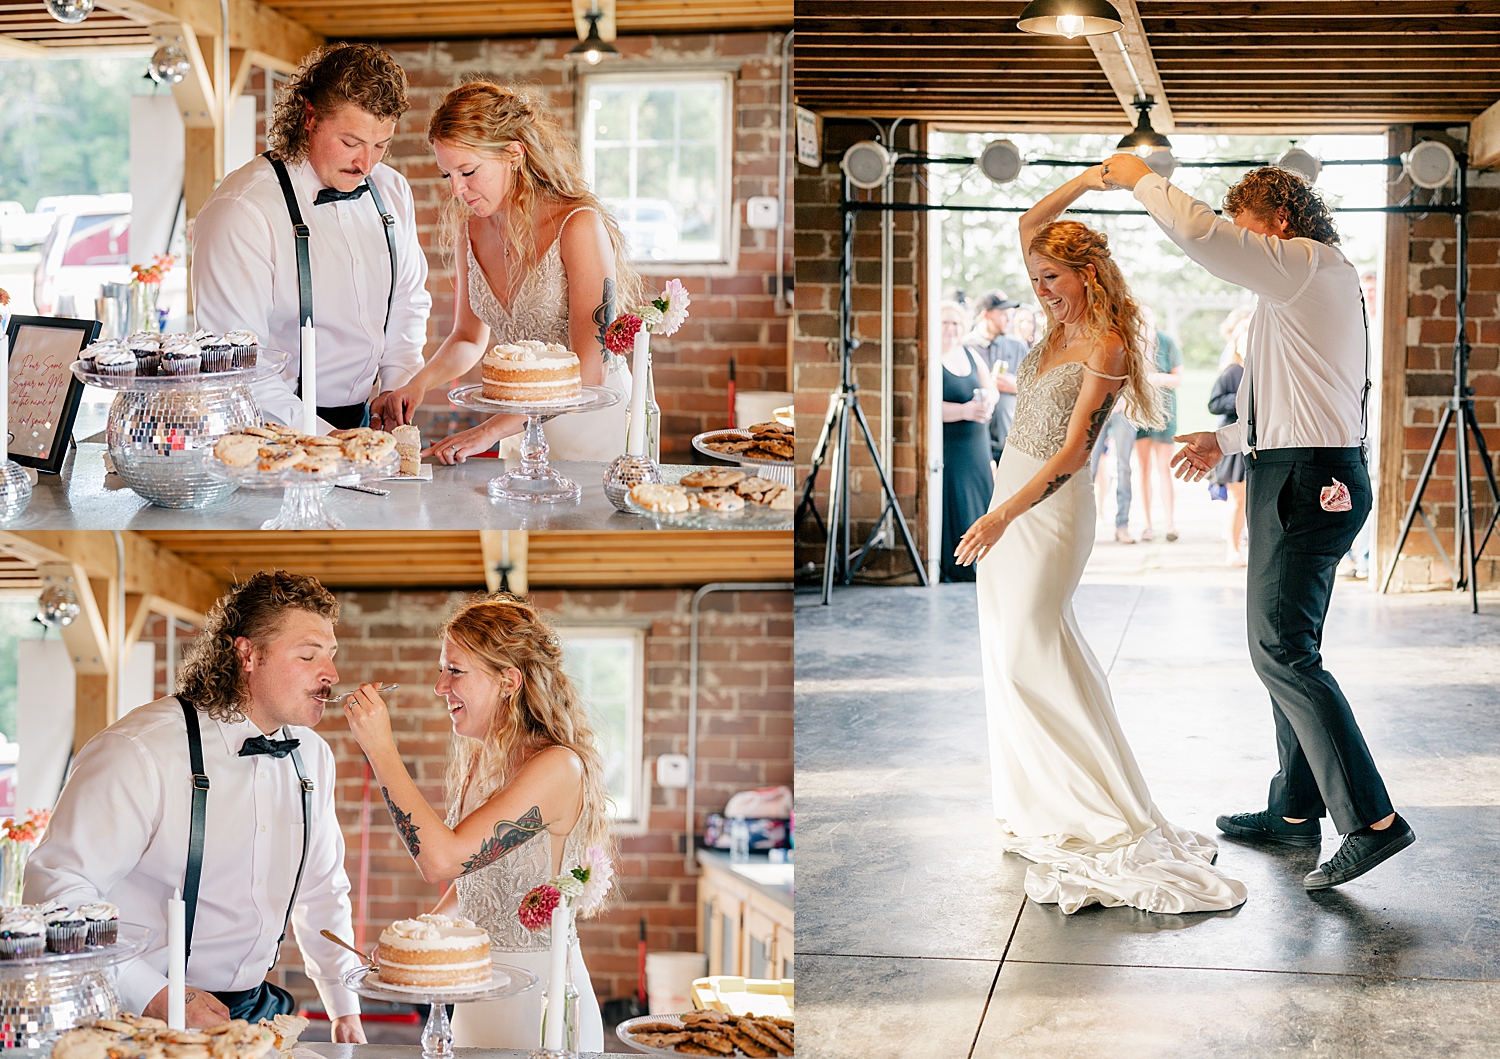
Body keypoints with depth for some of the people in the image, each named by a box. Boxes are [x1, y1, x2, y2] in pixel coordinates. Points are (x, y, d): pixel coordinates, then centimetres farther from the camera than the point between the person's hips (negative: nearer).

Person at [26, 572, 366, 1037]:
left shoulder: (313, 756, 9)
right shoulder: (138, 752, -15)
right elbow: (55, 885, -20)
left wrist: (346, 1011, 16)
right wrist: (154, 996, -25)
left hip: (255, 1008, 5)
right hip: (142, 1016, -5)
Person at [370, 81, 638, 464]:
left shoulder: (579, 226, -18)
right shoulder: (470, 227, 2)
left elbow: (588, 370, -21)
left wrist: (490, 430, -26)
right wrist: (417, 384, -5)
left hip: (595, 427, -5)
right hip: (522, 429, 5)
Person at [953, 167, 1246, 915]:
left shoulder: (1106, 346, -15)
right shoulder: (1061, 323, 8)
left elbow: (1072, 452, -21)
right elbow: (1031, 226, 15)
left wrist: (1002, 515, -26)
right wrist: (1084, 182, 6)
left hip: (1050, 506, -9)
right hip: (1012, 496, 9)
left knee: (1028, 653, -11)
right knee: (1013, 649, 9)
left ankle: (1101, 818, -8)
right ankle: (1044, 804, 17)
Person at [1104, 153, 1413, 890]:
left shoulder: (1308, 264, -9)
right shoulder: (1301, 289, 22)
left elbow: (1201, 234, -22)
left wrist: (1140, 179, -8)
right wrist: (1226, 440, 24)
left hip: (1304, 480, -11)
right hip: (1313, 475, 11)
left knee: (1281, 651, -12)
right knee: (1287, 648, 16)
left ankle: (1371, 821, -15)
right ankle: (1295, 810, 24)